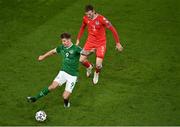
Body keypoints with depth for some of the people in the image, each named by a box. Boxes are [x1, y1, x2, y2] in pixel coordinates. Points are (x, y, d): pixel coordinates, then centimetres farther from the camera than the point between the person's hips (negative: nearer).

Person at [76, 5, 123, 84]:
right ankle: (89, 67, 32)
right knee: (81, 60, -5)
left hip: (101, 43, -4)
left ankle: (96, 73, 25)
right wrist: (78, 40, 16)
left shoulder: (101, 19, -22)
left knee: (98, 65, -13)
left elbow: (112, 29, -15)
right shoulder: (85, 18, -6)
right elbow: (82, 28, 16)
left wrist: (118, 43, -13)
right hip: (90, 42, 4)